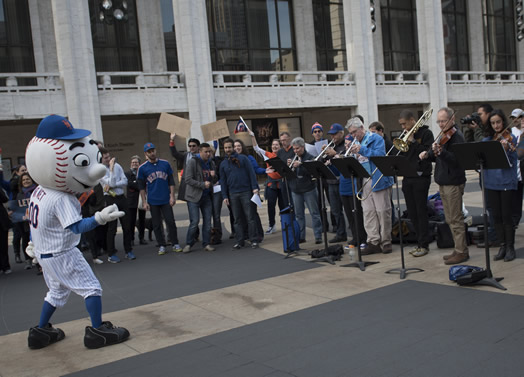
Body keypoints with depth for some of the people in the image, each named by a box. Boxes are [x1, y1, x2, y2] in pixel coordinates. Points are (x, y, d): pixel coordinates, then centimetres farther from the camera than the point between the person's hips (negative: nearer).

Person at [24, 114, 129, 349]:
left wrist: (33, 244, 25)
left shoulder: (39, 192, 3)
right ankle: (98, 331, 2)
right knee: (91, 287, 0)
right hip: (62, 254, -9)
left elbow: (33, 221, 14)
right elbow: (76, 227, -30)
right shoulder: (61, 199, -24)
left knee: (57, 292, 24)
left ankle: (41, 331, 31)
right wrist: (99, 218, -41)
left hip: (43, 253, 9)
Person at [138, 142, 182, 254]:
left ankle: (175, 244, 7)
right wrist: (144, 202, -2)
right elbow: (142, 187, 4)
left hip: (166, 200, 0)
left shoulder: (165, 164, 5)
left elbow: (171, 181, 7)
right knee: (157, 224, 5)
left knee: (171, 222, -1)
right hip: (153, 202, 0)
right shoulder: (142, 168, 1)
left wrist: (172, 196, -1)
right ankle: (162, 246, 13)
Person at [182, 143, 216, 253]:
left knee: (207, 222, 5)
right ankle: (188, 244, 7)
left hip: (207, 197, 6)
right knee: (194, 222, -7)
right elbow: (188, 179, -14)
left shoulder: (211, 163, 11)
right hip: (194, 197, -6)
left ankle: (206, 244, 13)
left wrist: (213, 176, -1)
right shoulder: (192, 162, -8)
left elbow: (213, 180, 23)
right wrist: (203, 184, -18)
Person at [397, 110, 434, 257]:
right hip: (407, 177, 7)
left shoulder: (426, 133, -4)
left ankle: (424, 245, 3)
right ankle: (420, 242, 19)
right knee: (412, 213, 9)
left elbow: (427, 152, -16)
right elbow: (401, 154, 13)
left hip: (421, 177, -7)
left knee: (421, 212, -4)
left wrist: (412, 141, -15)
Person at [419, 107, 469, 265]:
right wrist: (427, 154, -1)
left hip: (453, 183, -9)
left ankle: (461, 252, 4)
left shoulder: (456, 137, -14)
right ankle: (459, 249, 24)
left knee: (456, 219, -4)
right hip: (443, 182, 9)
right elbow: (436, 158, 18)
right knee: (450, 220, 14)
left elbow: (455, 160, -26)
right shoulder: (443, 136, 13)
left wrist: (440, 152, -40)